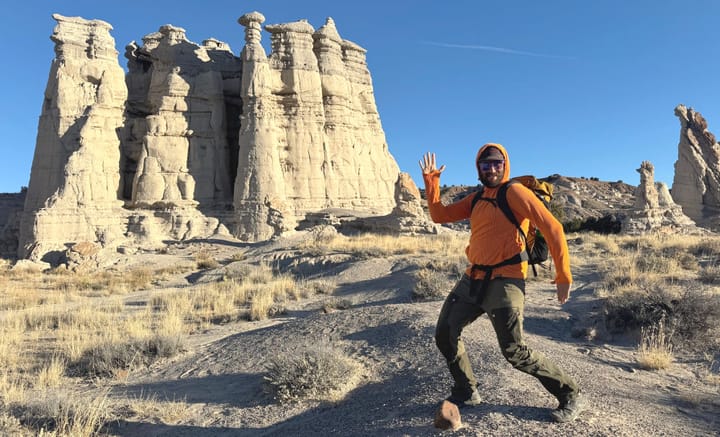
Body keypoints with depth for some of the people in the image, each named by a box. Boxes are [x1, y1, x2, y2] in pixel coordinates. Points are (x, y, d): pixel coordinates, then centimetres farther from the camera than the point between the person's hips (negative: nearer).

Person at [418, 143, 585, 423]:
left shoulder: (514, 192, -7)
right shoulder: (476, 199, 15)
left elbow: (552, 228, -12)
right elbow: (440, 215, 14)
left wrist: (563, 276, -13)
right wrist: (431, 180, 6)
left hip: (504, 282, -7)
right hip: (473, 279, 8)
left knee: (514, 353, -6)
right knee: (445, 333, 9)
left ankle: (570, 396, 17)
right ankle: (466, 393, 27)